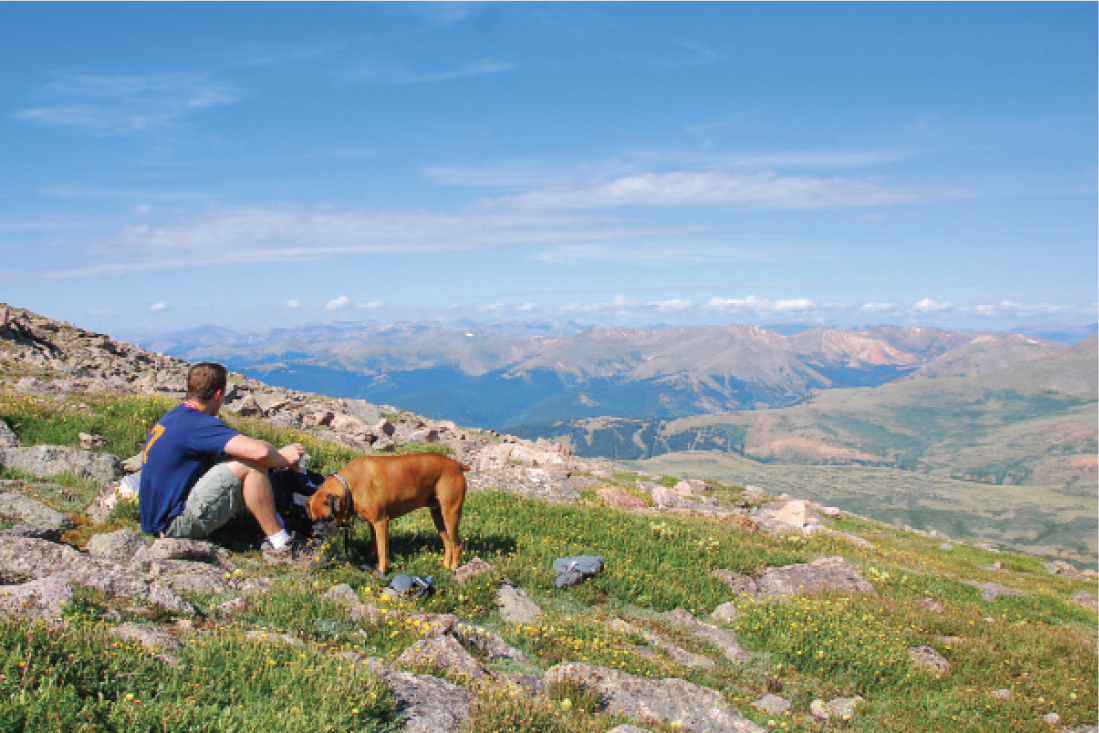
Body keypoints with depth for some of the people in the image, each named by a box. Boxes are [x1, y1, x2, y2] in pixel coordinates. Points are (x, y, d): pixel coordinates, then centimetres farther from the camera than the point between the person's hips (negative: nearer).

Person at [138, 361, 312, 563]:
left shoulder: (175, 416, 12)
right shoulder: (198, 425, -21)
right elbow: (260, 451, -32)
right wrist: (283, 458, -8)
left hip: (159, 519, 10)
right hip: (173, 525, -10)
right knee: (252, 465, -19)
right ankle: (279, 545, -14)